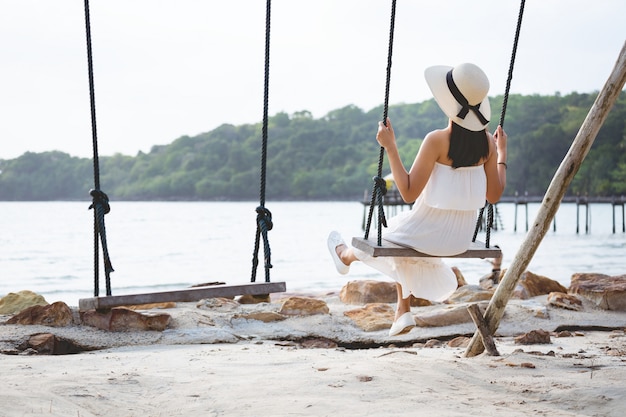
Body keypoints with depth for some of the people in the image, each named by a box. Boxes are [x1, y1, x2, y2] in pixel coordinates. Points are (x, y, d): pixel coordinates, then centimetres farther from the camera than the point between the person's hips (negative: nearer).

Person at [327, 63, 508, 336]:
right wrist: (502, 154, 13)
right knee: (402, 232, 34)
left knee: (384, 236, 28)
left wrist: (390, 147, -19)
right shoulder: (487, 142, -6)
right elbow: (493, 195, 2)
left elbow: (409, 192, -21)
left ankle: (346, 256, 62)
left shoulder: (437, 140, -23)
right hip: (462, 238, 5)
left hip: (428, 233, -5)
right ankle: (402, 311, 33)